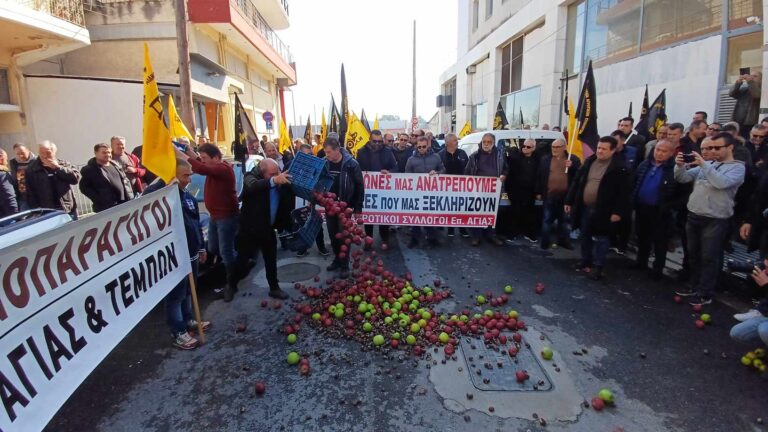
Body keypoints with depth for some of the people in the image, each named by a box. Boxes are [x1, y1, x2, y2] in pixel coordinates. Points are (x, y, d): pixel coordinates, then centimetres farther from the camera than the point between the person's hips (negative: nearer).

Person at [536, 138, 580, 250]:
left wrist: (572, 167, -18)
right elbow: (539, 176, 5)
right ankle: (545, 241, 13)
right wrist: (538, 192, 3)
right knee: (547, 219, 5)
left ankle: (563, 240, 24)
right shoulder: (545, 159, 4)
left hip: (566, 196, 1)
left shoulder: (573, 159, 2)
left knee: (564, 220, 12)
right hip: (549, 195, 0)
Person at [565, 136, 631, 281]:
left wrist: (618, 211, -17)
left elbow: (624, 192, -13)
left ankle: (598, 267, 15)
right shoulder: (589, 161, 7)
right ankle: (585, 262, 31)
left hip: (602, 211, -6)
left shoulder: (620, 167, -11)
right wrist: (569, 201, 8)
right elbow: (577, 182, 10)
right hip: (584, 208, 6)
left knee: (599, 239, 3)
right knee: (585, 237, 16)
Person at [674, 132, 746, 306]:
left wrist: (704, 164, -23)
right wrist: (680, 166, -14)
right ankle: (696, 286, 30)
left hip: (715, 220, -6)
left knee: (709, 258, 3)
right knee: (693, 255, 15)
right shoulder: (706, 164, 11)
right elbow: (683, 178, 5)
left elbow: (722, 183, -24)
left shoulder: (737, 167, -5)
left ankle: (705, 294, 13)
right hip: (693, 216, 6)